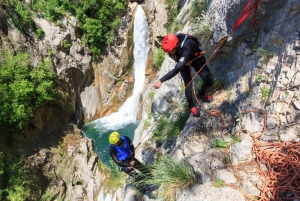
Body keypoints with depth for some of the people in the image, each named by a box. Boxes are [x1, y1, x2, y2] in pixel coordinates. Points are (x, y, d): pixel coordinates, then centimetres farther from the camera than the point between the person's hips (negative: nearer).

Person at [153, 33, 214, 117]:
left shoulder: (186, 47, -48)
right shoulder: (170, 45, -30)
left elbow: (177, 69, -55)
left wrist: (161, 81, -57)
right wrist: (185, 62, -18)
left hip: (196, 58, -3)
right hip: (182, 60, 3)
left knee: (209, 81, -9)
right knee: (188, 83, -11)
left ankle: (202, 94, 26)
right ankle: (191, 105, 15)